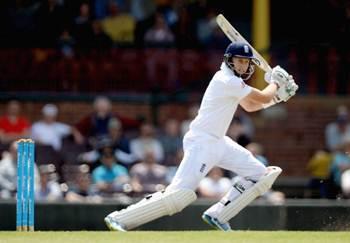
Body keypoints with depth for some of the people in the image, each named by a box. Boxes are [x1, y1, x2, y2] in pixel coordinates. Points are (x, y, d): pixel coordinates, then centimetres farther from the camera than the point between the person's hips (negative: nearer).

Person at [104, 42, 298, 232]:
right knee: (180, 194, -21)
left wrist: (278, 96, 13)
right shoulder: (227, 81, -17)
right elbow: (263, 98, -11)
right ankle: (119, 218, -17)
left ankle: (217, 216, 8)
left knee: (260, 174, 7)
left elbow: (250, 106, 26)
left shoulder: (231, 80, 13)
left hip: (218, 142, 10)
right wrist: (275, 83, 9)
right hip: (202, 143, -10)